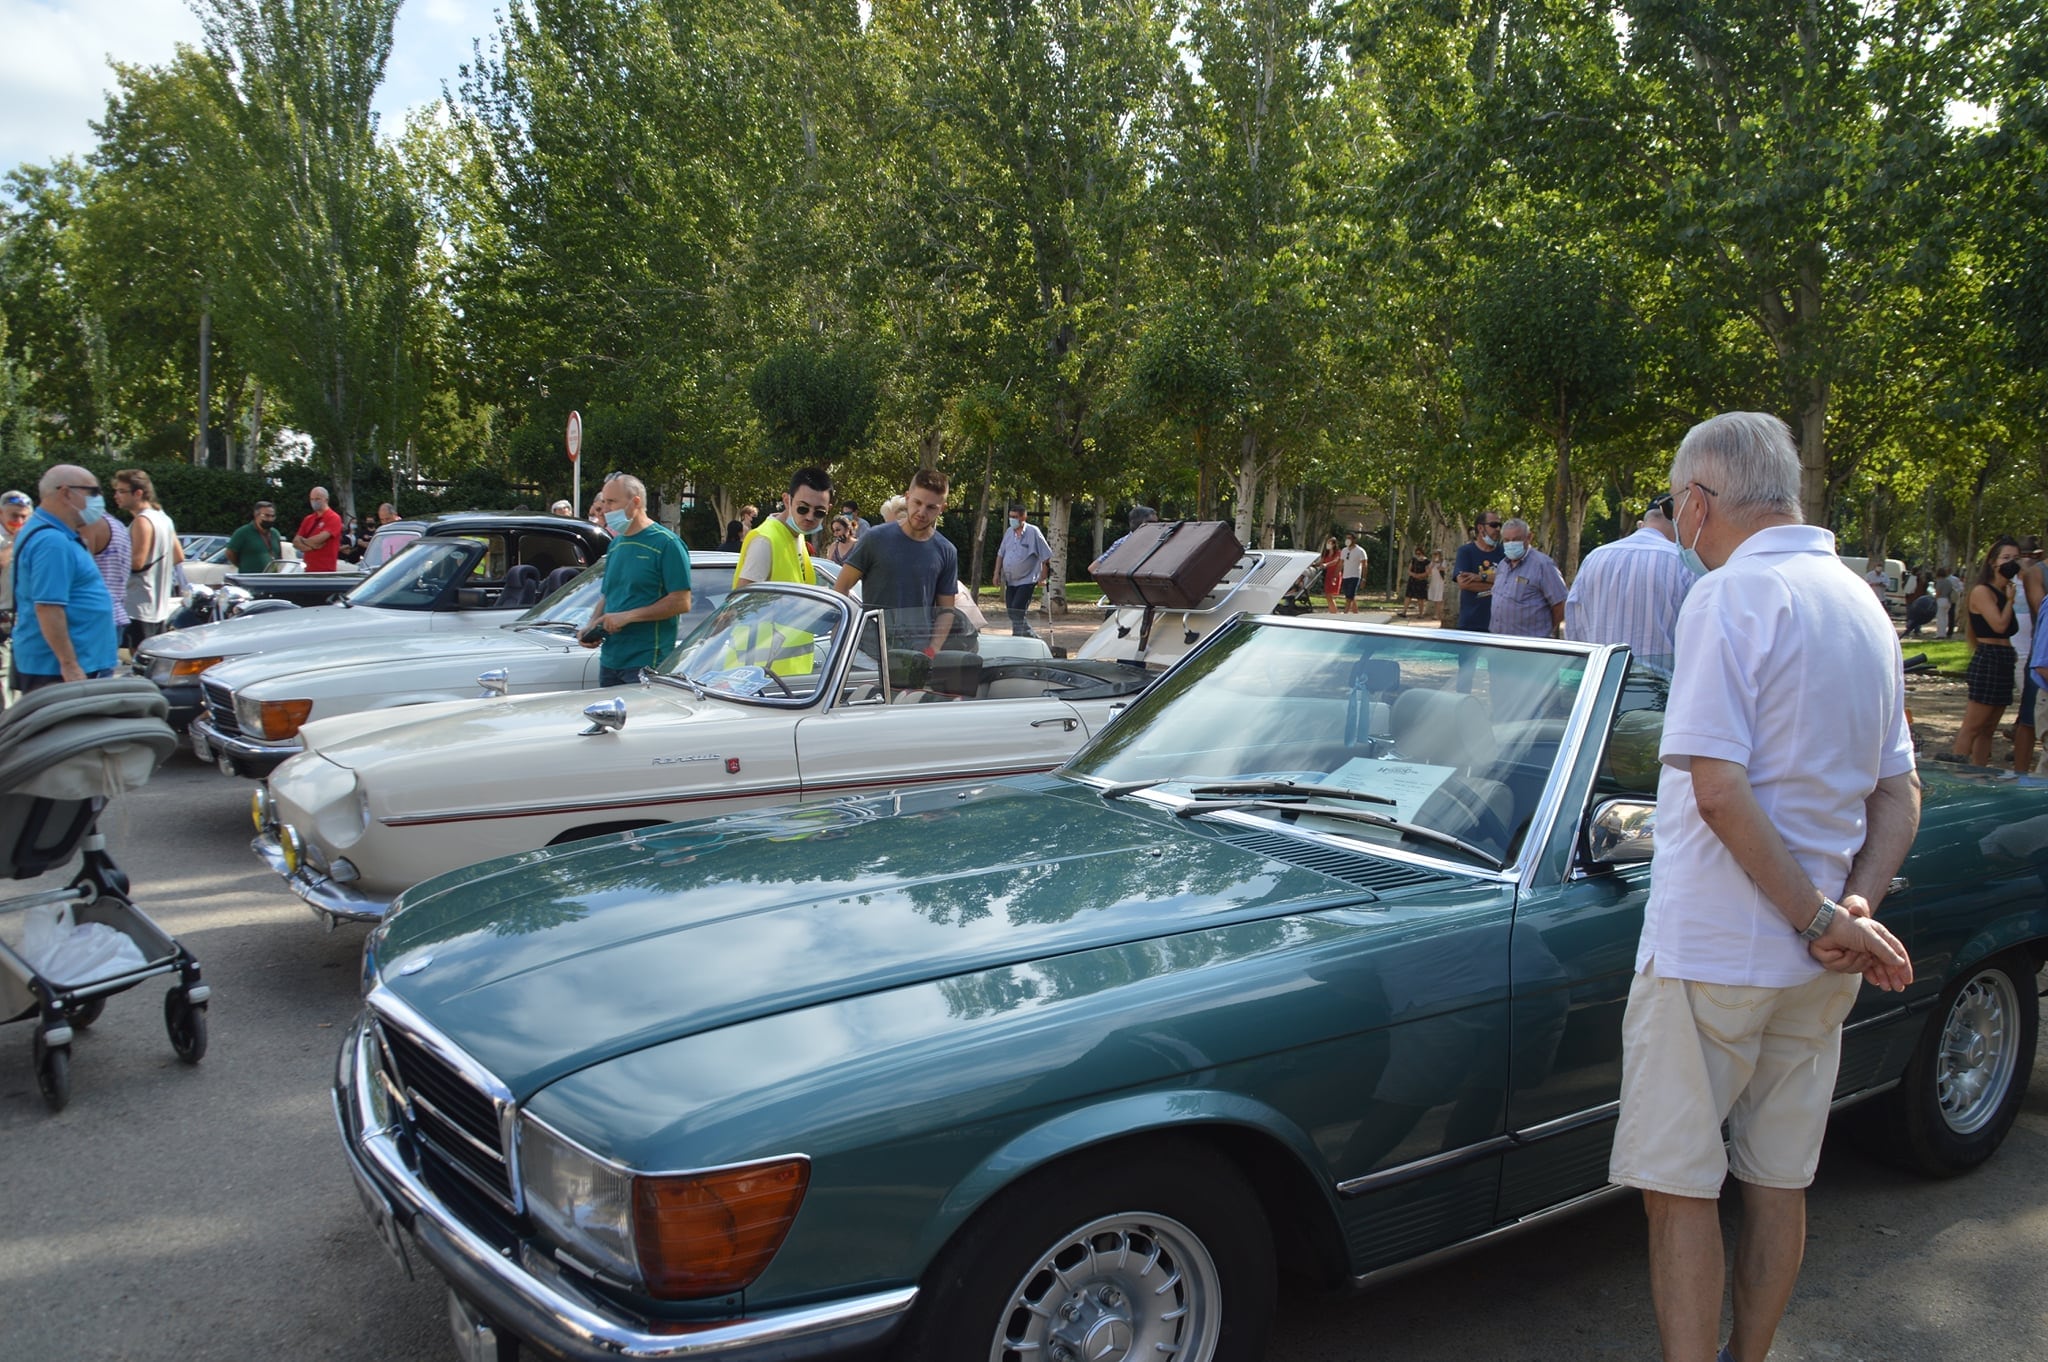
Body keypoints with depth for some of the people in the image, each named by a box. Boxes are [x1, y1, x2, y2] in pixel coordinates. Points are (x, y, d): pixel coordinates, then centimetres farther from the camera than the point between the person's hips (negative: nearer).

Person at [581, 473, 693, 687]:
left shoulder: (666, 544, -9)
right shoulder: (616, 544, 16)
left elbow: (682, 603, -15)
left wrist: (627, 616, -18)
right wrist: (591, 625, 4)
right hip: (609, 660, 8)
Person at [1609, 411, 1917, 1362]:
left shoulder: (1729, 595, -15)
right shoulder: (1864, 606, 12)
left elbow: (1719, 790, -23)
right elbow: (1900, 795, 13)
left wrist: (1820, 915, -15)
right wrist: (1856, 907, -1)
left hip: (1710, 950, -8)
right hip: (1818, 967, 8)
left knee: (1678, 1187, 3)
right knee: (1780, 1182, 18)